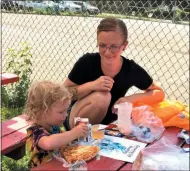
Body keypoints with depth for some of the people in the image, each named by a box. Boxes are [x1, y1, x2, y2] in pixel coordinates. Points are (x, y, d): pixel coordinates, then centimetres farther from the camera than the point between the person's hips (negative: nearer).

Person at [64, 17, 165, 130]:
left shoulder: (132, 70, -15)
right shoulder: (87, 62, -20)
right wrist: (92, 85, -30)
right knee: (101, 97, -30)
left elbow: (159, 93, -3)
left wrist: (132, 98, -21)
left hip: (109, 124, 3)